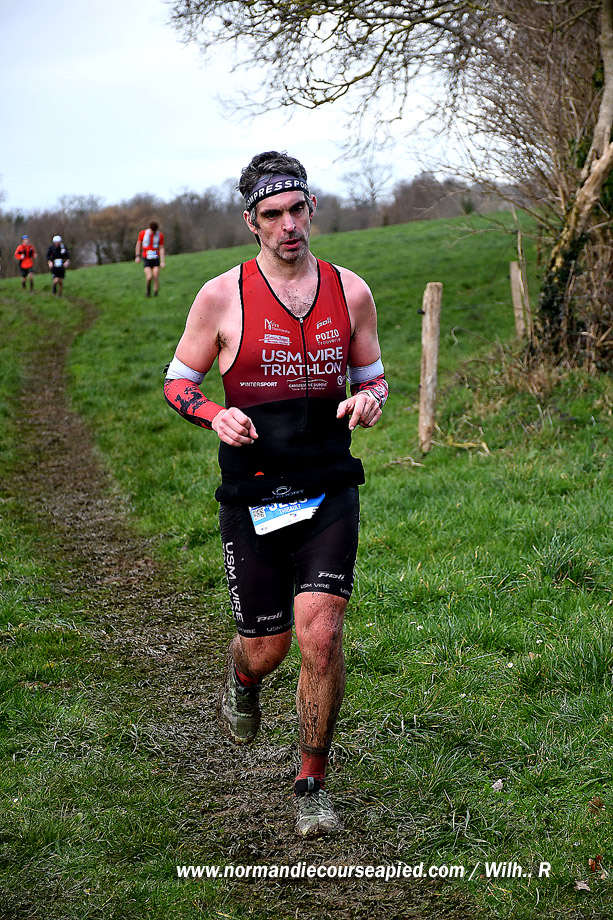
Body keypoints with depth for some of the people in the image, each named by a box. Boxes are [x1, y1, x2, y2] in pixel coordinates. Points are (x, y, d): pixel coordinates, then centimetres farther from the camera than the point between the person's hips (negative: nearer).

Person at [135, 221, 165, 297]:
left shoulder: (160, 235, -2)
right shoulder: (143, 233, -3)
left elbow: (161, 248, 0)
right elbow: (138, 244, 9)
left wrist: (163, 261, -5)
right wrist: (137, 256, 5)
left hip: (156, 258, 1)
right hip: (146, 258, -1)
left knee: (156, 277, -9)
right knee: (149, 277, -15)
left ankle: (155, 293, 4)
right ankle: (148, 287, 16)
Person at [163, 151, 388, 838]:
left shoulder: (350, 291, 3)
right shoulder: (222, 297, -4)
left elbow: (373, 374, 16)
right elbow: (177, 381, 5)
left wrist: (367, 401, -8)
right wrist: (215, 414, -16)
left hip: (329, 491, 1)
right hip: (251, 495, -1)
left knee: (320, 633, -12)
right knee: (267, 646, 6)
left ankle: (311, 785, 8)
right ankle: (240, 682, 47)